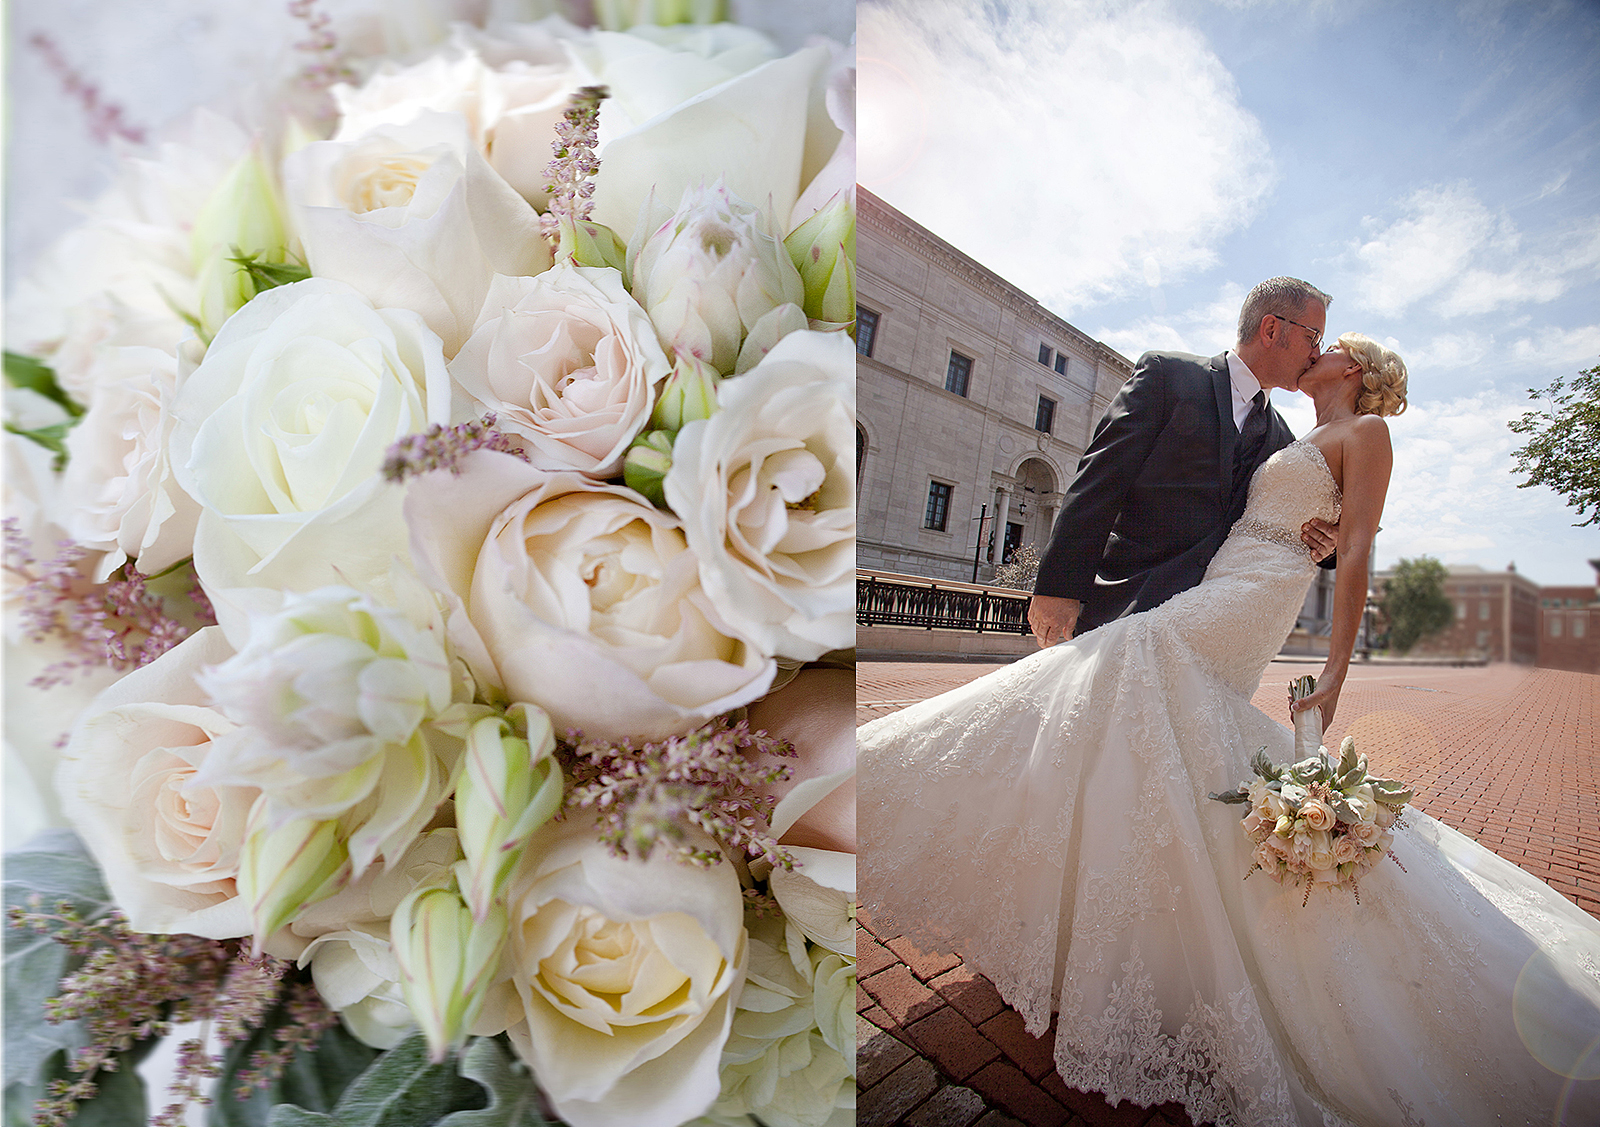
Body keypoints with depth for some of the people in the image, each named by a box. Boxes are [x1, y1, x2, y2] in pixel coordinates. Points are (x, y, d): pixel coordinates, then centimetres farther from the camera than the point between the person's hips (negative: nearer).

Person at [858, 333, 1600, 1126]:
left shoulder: (1365, 432, 4)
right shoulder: (1303, 444, 28)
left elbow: (1357, 551, -7)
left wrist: (1334, 672, -16)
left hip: (1251, 593, -9)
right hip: (1224, 591, 9)